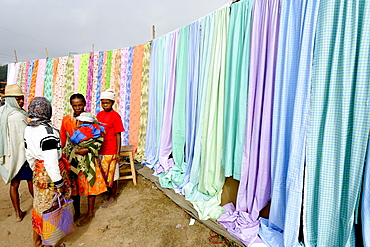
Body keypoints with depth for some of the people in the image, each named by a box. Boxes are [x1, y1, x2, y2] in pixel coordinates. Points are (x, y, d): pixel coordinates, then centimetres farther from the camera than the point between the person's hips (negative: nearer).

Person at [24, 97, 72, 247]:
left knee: (39, 205, 23)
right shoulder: (48, 131, -24)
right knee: (51, 207, 9)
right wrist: (58, 183, -17)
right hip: (50, 173, -8)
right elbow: (51, 161, -25)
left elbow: (29, 155, 12)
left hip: (38, 171, 8)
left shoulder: (28, 129, 3)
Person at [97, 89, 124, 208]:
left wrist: (118, 153, -13)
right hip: (100, 151, 6)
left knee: (112, 175, 7)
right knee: (103, 175, 17)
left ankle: (112, 198, 25)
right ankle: (108, 195, 36)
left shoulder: (115, 116, -12)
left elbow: (118, 135, -12)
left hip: (110, 152, -6)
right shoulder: (99, 115, 7)